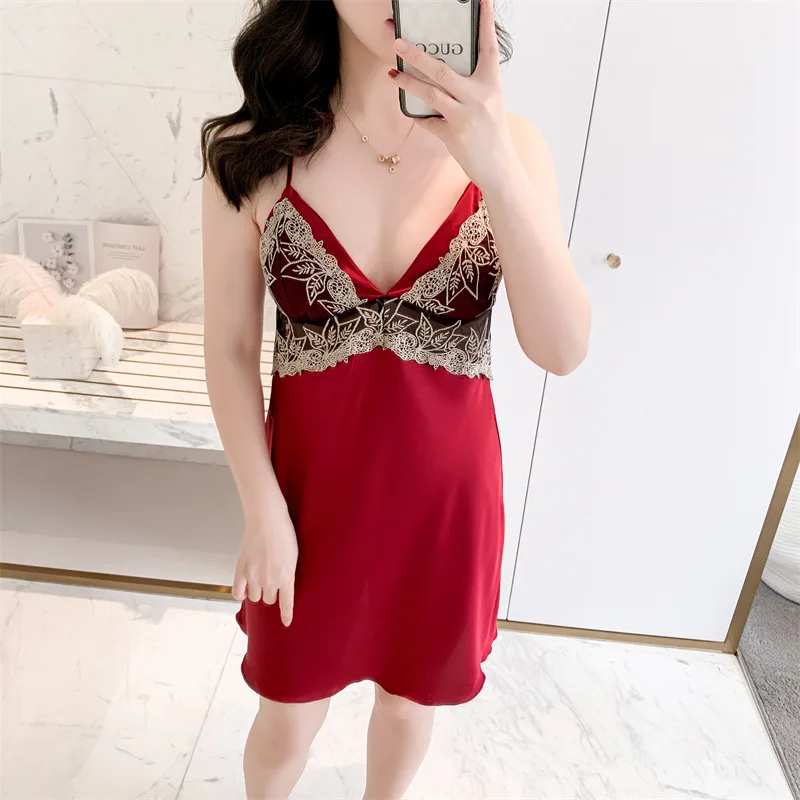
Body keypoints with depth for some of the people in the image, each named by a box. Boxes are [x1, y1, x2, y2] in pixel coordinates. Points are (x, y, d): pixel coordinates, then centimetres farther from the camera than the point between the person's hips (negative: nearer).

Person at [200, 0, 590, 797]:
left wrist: (497, 167, -29)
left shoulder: (507, 143, -8)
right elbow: (230, 350, -5)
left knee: (413, 694, 24)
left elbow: (562, 350, -18)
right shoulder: (251, 155, -9)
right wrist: (263, 510, -8)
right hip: (313, 489, 0)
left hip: (444, 492, 1)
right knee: (289, 717, 19)